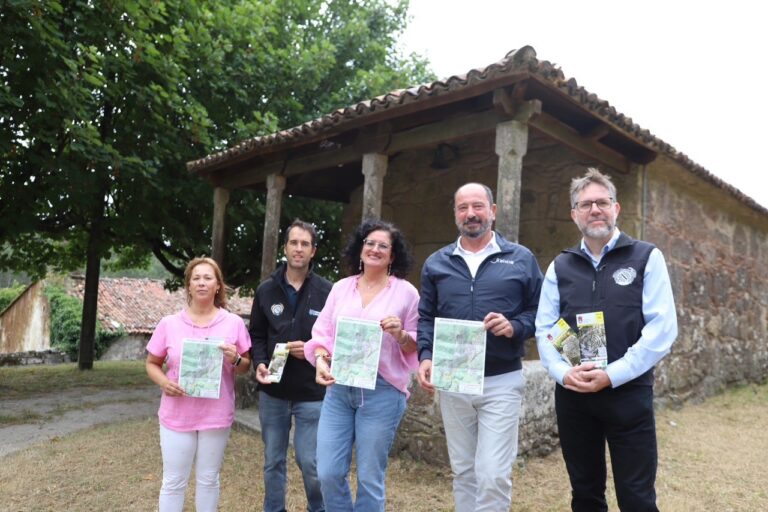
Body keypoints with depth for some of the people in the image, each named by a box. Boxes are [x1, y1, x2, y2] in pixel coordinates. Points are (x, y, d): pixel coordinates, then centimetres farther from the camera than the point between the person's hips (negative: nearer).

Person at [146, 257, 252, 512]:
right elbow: (152, 363, 7)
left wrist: (236, 359, -18)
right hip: (177, 415, 0)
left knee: (208, 480, 15)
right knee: (173, 482, 11)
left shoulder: (234, 322, -3)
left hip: (216, 415, 0)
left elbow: (246, 367, 4)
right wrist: (164, 382, -13)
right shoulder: (169, 323, -3)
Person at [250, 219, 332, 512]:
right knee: (273, 461, 16)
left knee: (310, 462, 4)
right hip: (272, 392, 3)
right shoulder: (266, 290, 5)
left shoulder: (327, 291, -5)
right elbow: (256, 336, 8)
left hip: (312, 393, -3)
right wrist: (259, 363, -9)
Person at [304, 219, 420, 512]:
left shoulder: (406, 292, -1)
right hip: (339, 389, 4)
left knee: (369, 478, 7)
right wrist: (321, 360, -9)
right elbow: (322, 332, 9)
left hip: (382, 391, -3)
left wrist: (400, 335, -18)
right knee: (328, 473, 6)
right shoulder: (341, 287, 9)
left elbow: (418, 347, 2)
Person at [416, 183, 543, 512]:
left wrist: (515, 327, -16)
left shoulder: (521, 259, 1)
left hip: (502, 382, -3)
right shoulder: (436, 263, 8)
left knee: (493, 475, -4)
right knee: (463, 471, 15)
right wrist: (425, 356, -7)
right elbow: (425, 317, 8)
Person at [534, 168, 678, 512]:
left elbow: (662, 328, -9)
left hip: (629, 393, -3)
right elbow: (544, 329, 5)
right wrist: (562, 372, -13)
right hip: (571, 395, 3)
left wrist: (612, 375, -17)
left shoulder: (647, 258, 0)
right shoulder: (560, 266, 9)